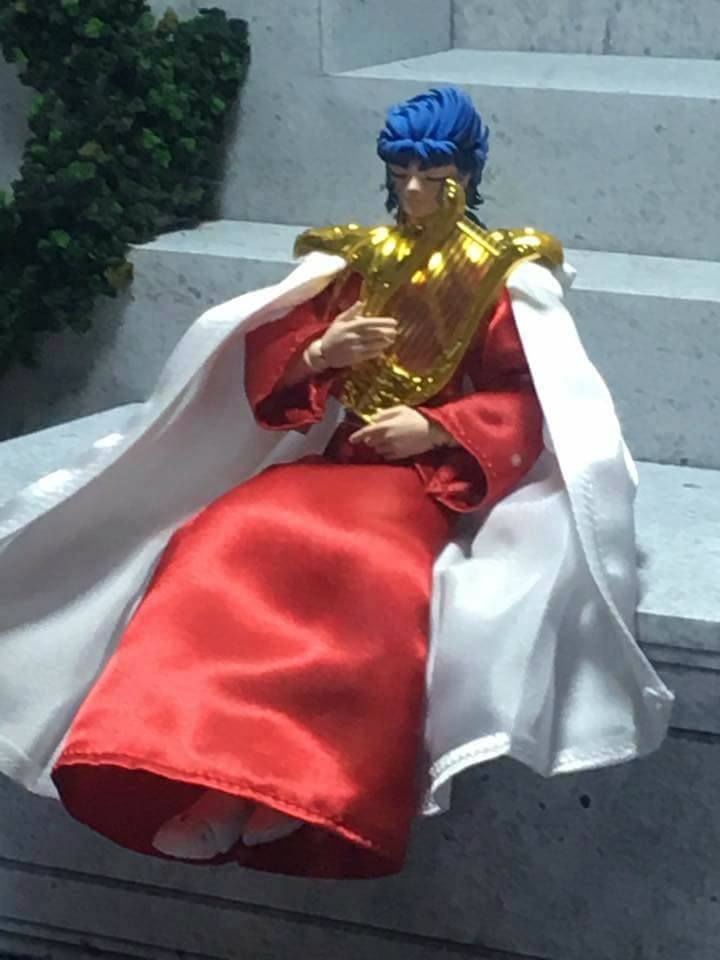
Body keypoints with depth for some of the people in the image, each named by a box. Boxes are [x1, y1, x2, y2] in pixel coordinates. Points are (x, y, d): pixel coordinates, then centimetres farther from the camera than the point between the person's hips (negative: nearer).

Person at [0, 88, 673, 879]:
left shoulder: (498, 278, 4)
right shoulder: (356, 260, 15)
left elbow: (531, 405, -2)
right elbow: (261, 363, 10)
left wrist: (437, 430, -14)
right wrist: (317, 354, -12)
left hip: (433, 472, -3)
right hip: (340, 455, 4)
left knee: (371, 574, -38)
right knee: (225, 542, -27)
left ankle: (296, 790, -30)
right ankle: (208, 778, -29)